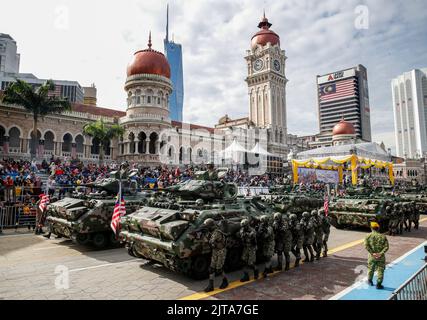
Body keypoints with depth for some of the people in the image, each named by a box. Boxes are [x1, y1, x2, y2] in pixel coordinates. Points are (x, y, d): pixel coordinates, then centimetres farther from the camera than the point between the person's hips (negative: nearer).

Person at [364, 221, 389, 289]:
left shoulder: (368, 236, -4)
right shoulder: (383, 236, -3)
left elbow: (366, 246, -14)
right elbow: (386, 247, -10)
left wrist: (372, 253, -13)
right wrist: (381, 253, -13)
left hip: (371, 256, 1)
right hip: (381, 257, -1)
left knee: (370, 269, 18)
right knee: (380, 270, 9)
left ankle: (370, 281, 34)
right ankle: (379, 284, 10)